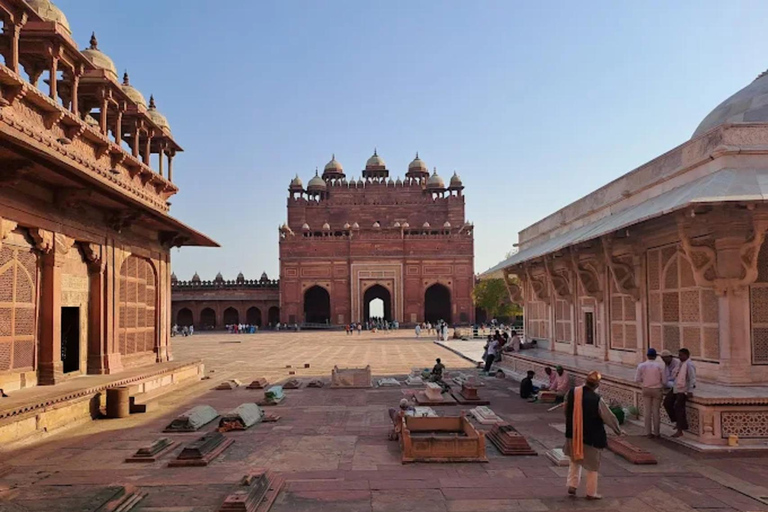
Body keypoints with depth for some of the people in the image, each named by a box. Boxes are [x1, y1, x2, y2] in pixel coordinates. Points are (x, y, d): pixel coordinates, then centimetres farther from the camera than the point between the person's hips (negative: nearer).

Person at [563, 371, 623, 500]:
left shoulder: (572, 393, -9)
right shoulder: (597, 400, -23)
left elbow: (566, 411, 8)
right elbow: (609, 417, -10)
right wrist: (618, 430, 8)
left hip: (573, 434, 4)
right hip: (591, 438, -4)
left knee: (575, 462, 23)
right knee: (592, 465, 14)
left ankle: (572, 486, 17)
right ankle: (591, 493, 22)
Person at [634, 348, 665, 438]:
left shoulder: (641, 365, -8)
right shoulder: (659, 366, -11)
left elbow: (637, 379, -7)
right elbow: (664, 380, -8)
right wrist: (661, 387, 13)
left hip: (646, 389, 1)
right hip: (657, 390, -1)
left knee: (647, 411, 8)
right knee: (656, 411, 7)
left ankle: (648, 432, 10)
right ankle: (656, 432, 13)